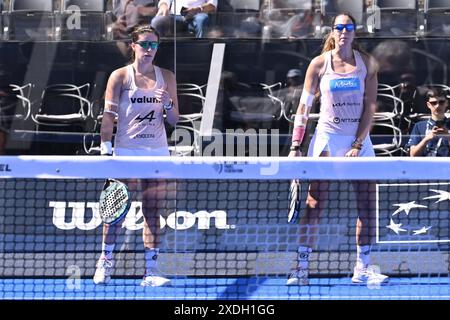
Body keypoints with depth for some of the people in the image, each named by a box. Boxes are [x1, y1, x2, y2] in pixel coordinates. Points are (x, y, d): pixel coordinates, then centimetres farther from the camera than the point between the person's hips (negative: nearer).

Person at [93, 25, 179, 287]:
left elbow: (174, 120, 11)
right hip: (126, 151, -2)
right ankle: (105, 262, 10)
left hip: (157, 152, 2)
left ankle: (151, 270, 2)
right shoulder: (120, 76, 1)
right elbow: (109, 115, -2)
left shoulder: (167, 77, 9)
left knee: (153, 211, 1)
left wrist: (167, 104, -9)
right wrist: (106, 150, -9)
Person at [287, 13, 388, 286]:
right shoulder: (319, 64, 1)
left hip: (360, 139, 2)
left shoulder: (367, 63, 4)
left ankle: (363, 268, 7)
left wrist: (358, 145, -10)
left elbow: (370, 107, 0)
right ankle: (301, 269, -5)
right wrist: (296, 146, -5)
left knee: (367, 207, -1)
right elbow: (304, 106, 1)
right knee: (314, 205, -7)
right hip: (327, 138, -2)